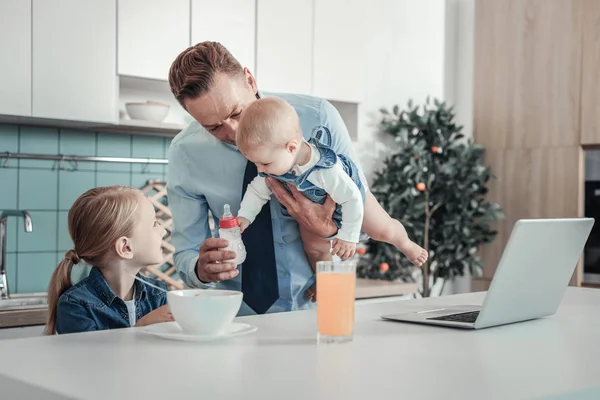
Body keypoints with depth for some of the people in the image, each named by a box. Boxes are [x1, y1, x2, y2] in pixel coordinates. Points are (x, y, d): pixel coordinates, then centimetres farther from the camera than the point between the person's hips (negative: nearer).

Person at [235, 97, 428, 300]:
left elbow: (352, 198, -38)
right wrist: (244, 217, -24)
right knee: (314, 247, -4)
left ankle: (406, 245, 48)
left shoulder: (326, 170, -51)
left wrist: (348, 237, -31)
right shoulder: (274, 163, -32)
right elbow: (257, 191, -13)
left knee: (383, 230, 14)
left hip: (349, 198, -4)